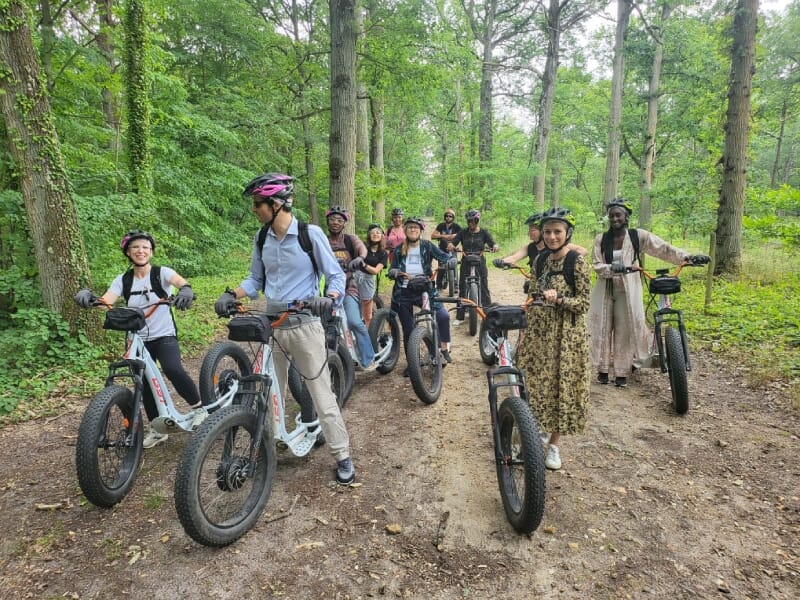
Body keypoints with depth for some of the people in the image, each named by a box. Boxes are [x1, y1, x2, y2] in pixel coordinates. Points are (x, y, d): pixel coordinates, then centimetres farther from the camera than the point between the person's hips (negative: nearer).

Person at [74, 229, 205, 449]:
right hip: (139, 340, 4)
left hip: (165, 336, -4)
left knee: (173, 370, -30)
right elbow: (106, 300, -12)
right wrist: (89, 297, -33)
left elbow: (181, 282, -28)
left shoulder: (161, 273, -6)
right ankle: (157, 429, 27)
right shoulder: (123, 280, 4)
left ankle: (199, 408, -10)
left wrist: (186, 291, -51)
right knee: (145, 384, 8)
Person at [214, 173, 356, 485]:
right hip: (271, 326, 5)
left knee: (321, 394, 1)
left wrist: (328, 298, -26)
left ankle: (342, 456, 15)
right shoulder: (262, 238, 4)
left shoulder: (311, 233, -10)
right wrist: (232, 294, -4)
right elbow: (256, 280, 14)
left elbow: (336, 275, -6)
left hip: (304, 325, -5)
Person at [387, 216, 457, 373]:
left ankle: (443, 349, -5)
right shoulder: (399, 250, 7)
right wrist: (395, 273, -20)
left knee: (443, 315, -24)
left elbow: (445, 256, -6)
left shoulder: (427, 246, 2)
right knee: (408, 329, 5)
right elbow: (391, 271, 4)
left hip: (424, 290, -1)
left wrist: (451, 261, -30)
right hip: (404, 293, 2)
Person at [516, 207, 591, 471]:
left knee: (560, 384, 3)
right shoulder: (541, 258, 7)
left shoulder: (577, 262, -11)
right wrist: (527, 325, 14)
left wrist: (558, 300, -28)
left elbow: (584, 303, -11)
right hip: (538, 330, 5)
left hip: (565, 333, -5)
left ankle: (554, 444, 18)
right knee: (537, 382, 9)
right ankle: (542, 430, 32)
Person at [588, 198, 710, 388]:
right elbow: (597, 265, -6)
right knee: (603, 330, 6)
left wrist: (689, 257, -20)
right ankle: (603, 369, 19)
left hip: (627, 291, -1)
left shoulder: (638, 236, -3)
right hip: (605, 290, 1)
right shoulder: (601, 239, -1)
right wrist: (611, 268, -27)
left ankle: (622, 372, 13)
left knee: (625, 331, 2)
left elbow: (664, 249, -8)